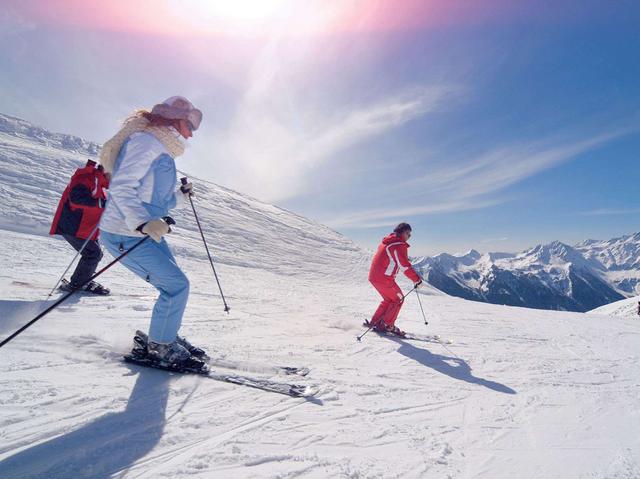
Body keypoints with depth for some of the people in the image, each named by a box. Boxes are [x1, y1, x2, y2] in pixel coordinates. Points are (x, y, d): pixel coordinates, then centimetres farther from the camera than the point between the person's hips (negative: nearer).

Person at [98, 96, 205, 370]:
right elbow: (121, 188, -26)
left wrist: (180, 196, 14)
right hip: (125, 235, -10)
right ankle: (160, 348, 9)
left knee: (174, 285, 12)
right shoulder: (144, 141, -15)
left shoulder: (161, 149, 16)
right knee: (176, 286, -10)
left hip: (148, 232, 10)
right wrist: (142, 223, -38)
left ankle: (167, 339, 30)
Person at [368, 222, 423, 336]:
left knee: (389, 299, 23)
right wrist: (417, 280, -9)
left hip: (373, 276, 9)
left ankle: (375, 322, 23)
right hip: (384, 279, -9)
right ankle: (387, 326, 11)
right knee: (398, 299, 9)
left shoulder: (387, 241, 15)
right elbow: (405, 266, -16)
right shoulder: (399, 245, -14)